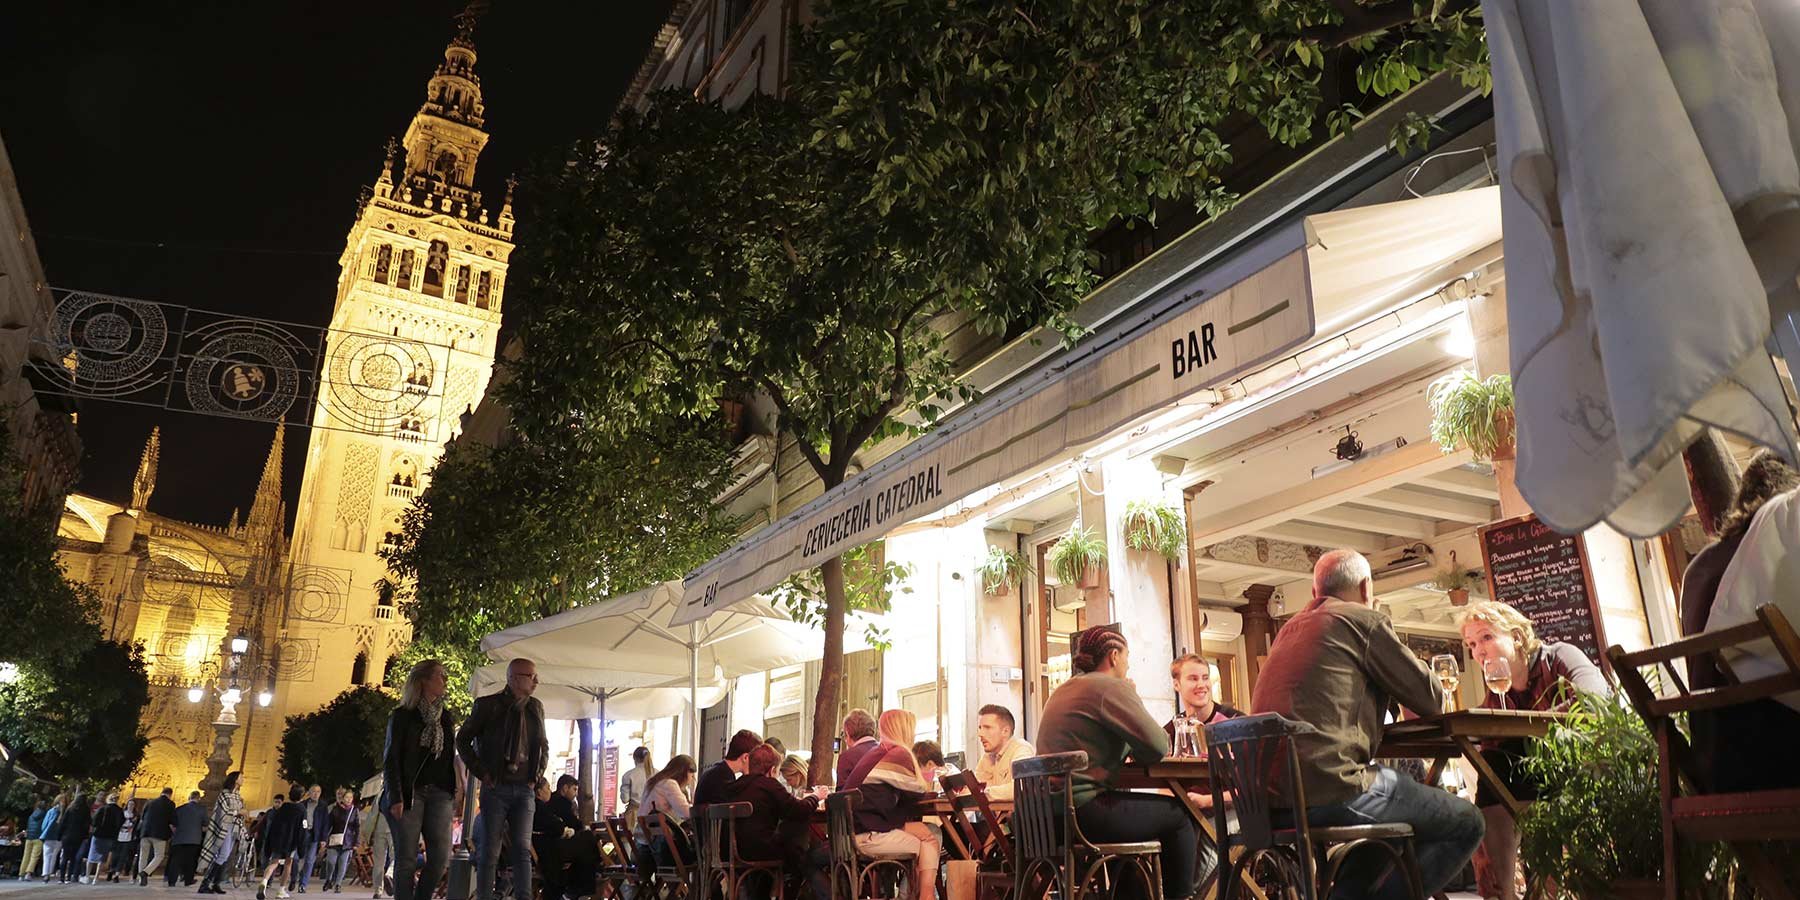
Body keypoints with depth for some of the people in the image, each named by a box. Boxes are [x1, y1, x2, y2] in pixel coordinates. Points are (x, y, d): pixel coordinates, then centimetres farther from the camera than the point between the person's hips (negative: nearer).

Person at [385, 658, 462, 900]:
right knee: (407, 858, -4)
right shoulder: (403, 715, 1)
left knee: (441, 855, -4)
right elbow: (391, 758, -4)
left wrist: (453, 791, 10)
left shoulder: (445, 717, 16)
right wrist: (395, 797, -13)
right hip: (409, 793, -4)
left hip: (439, 793, 4)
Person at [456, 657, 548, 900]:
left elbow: (544, 745, 22)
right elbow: (463, 740, 4)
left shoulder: (535, 707, 10)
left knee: (523, 850, -4)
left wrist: (538, 773, 10)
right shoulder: (488, 705, -2)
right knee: (490, 852, 0)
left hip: (524, 789, 3)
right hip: (495, 789, -3)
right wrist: (480, 772, -3)